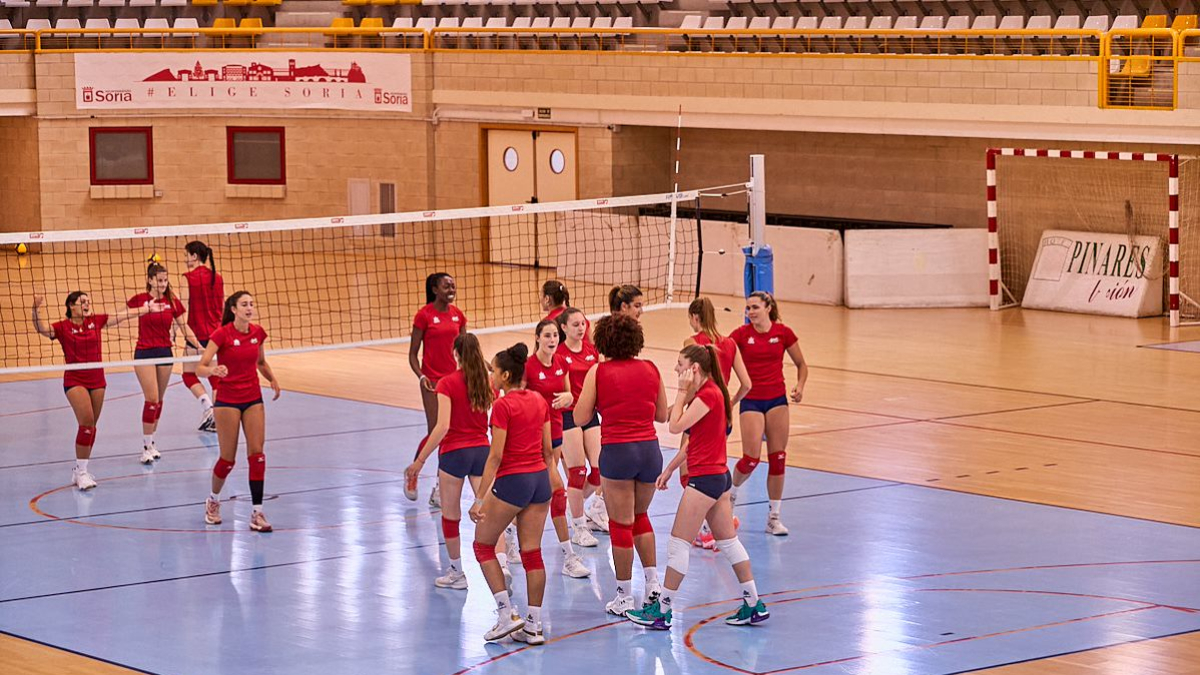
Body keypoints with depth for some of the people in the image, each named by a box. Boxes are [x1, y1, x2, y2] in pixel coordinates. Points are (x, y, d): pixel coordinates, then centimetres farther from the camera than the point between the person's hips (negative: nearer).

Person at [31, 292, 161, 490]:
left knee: (90, 426, 9)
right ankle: (81, 472, -11)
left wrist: (147, 309, 10)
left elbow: (123, 316, 8)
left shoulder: (96, 321, 4)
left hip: (97, 380, 5)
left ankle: (79, 470, 22)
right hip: (75, 380, -5)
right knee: (87, 422, -19)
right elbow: (41, 329, -23)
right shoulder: (62, 327, -8)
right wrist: (36, 310, -41)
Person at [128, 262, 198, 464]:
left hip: (165, 352, 4)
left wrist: (200, 346, -4)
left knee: (159, 400, 11)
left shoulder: (172, 302, 0)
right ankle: (146, 447, -5)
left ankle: (151, 442, 23)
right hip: (144, 353, -4)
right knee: (151, 399, -12)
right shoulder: (140, 300, -9)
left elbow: (184, 328, 4)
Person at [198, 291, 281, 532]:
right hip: (227, 400, -4)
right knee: (228, 458, 1)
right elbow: (200, 367, -16)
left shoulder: (258, 333, 2)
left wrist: (272, 379, 2)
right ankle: (213, 501, 28)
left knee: (257, 454, -5)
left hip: (253, 399, 4)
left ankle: (256, 513, -3)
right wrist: (213, 371, -38)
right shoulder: (222, 334, -14)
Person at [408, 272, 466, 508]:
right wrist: (421, 376, -18)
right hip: (433, 380, -5)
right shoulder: (424, 315, -7)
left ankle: (440, 490, 9)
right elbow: (413, 354, -4)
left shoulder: (458, 314, 8)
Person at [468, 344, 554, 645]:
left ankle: (507, 613, 1)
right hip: (540, 479, 7)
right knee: (532, 552, 9)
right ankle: (533, 626, 8)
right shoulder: (540, 402, 7)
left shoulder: (503, 405, -14)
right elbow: (548, 449, 12)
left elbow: (495, 457, -16)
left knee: (483, 545, 10)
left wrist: (479, 499, -13)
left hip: (512, 482, -7)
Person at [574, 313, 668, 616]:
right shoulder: (651, 370, 5)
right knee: (640, 517, 24)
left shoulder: (599, 372, -5)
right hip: (649, 449, 4)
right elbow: (662, 415, 13)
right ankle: (653, 583, 19)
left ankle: (624, 598, 9)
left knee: (621, 524, 4)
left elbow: (581, 418, -4)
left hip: (617, 452, -4)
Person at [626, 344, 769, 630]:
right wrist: (670, 469, 19)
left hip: (705, 478, -10)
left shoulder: (708, 395, -17)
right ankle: (754, 605, 16)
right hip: (719, 476, 10)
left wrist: (682, 392, -11)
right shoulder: (707, 392, 14)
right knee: (728, 541, 13)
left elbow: (676, 426, -20)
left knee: (678, 543, -4)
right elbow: (692, 440, 19)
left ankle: (663, 610, 1)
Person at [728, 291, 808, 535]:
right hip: (751, 401, -2)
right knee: (751, 458, -8)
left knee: (778, 458, 1)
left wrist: (800, 386, -7)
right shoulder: (741, 334, -3)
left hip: (777, 400, 2)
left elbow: (801, 364, 9)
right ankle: (731, 492, 25)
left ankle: (774, 517, 10)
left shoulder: (784, 333, -1)